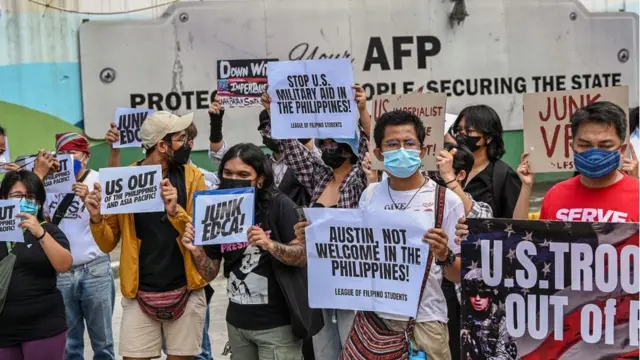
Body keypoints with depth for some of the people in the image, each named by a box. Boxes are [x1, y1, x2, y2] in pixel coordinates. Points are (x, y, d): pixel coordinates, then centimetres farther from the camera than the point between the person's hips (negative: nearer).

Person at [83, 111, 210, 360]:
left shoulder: (192, 177, -2)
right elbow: (108, 244, 4)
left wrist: (176, 212, -24)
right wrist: (97, 219, -15)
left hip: (185, 291, 0)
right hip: (139, 293, 0)